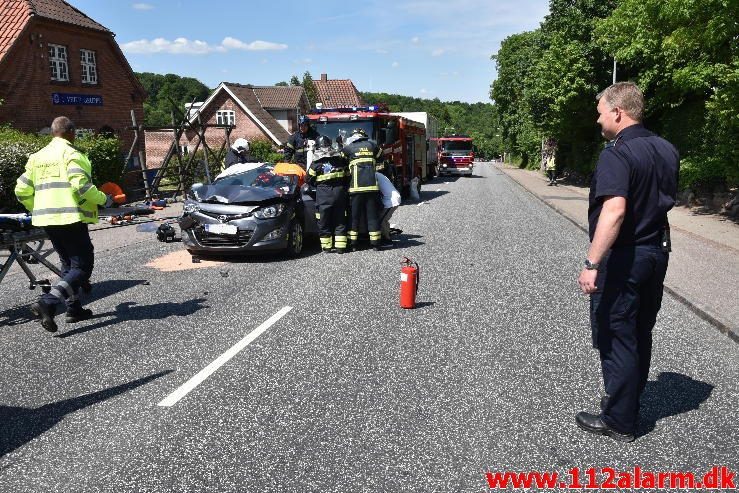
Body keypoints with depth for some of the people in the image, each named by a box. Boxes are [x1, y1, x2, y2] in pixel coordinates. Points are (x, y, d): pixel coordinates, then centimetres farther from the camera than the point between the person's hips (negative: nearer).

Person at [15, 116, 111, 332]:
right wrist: (103, 199, -6)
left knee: (69, 263, 19)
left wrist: (37, 209, 27)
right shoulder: (71, 154, -7)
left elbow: (22, 190, 14)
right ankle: (47, 303, -19)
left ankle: (74, 309, 21)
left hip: (46, 219, 8)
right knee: (83, 265, -3)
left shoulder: (37, 156, 15)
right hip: (70, 217, -8)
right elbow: (81, 185, -20)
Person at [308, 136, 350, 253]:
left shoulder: (316, 162, -2)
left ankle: (326, 246, 8)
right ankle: (340, 247, 7)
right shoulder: (340, 159, 7)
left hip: (323, 194, -2)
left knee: (324, 221, 7)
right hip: (339, 192, 3)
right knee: (340, 221, 8)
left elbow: (310, 179, 3)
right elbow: (347, 176, 11)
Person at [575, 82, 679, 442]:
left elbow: (615, 211, -31)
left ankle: (619, 421, 14)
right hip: (656, 253, 9)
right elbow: (665, 199, 17)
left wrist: (592, 263, -31)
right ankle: (628, 404, 35)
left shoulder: (616, 153, -19)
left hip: (623, 259, -8)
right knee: (640, 335, 19)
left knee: (615, 339, 3)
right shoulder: (666, 150, 8)